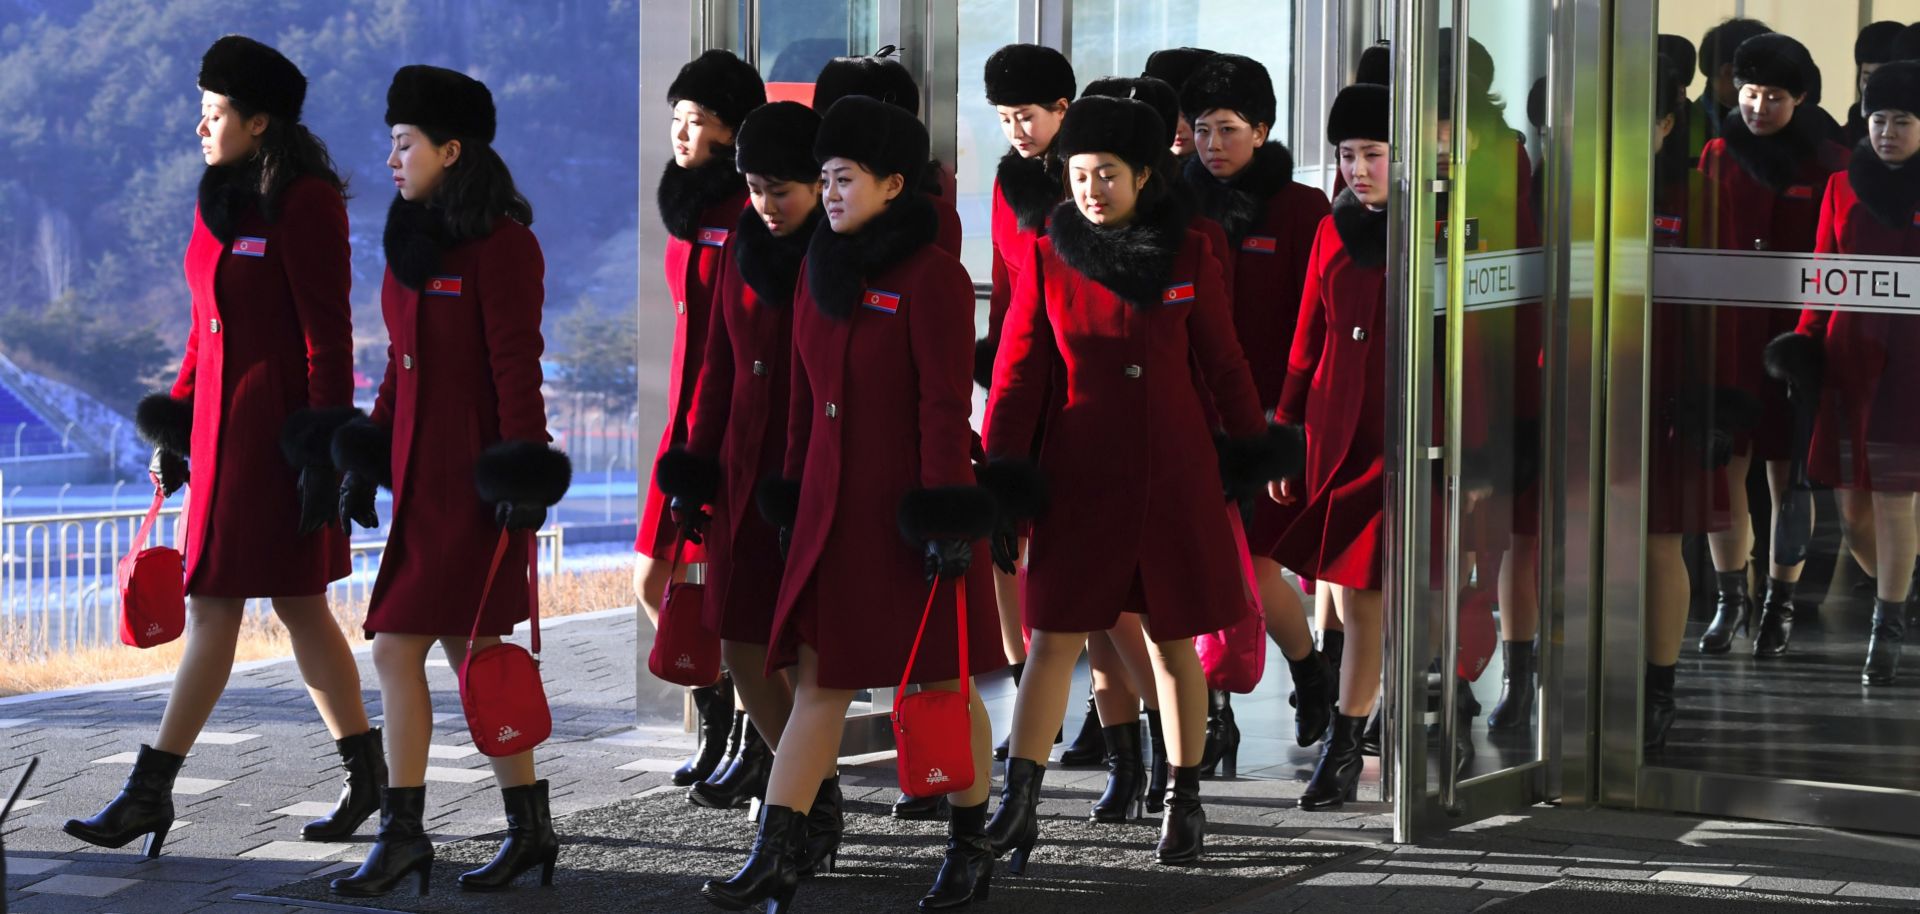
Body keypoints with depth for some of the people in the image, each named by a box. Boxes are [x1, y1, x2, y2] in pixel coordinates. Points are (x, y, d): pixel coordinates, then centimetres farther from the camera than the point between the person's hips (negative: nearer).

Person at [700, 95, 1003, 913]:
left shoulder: (932, 277, -13)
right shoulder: (819, 273, 9)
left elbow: (946, 405, -16)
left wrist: (948, 522, -19)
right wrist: (794, 501, 14)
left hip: (915, 503, -6)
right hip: (836, 507, 6)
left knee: (943, 681, 5)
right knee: (817, 680, 1)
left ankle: (971, 848, 18)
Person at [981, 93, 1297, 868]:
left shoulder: (1187, 255, -1)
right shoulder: (1047, 259, -3)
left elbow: (1223, 363, 7)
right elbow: (1017, 375, -2)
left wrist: (1251, 458, 10)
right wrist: (1002, 490, -6)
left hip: (1176, 478, 0)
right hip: (1080, 479, 0)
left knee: (1174, 641, 7)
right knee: (1052, 639, -4)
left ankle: (1185, 804, 18)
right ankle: (1017, 808, -2)